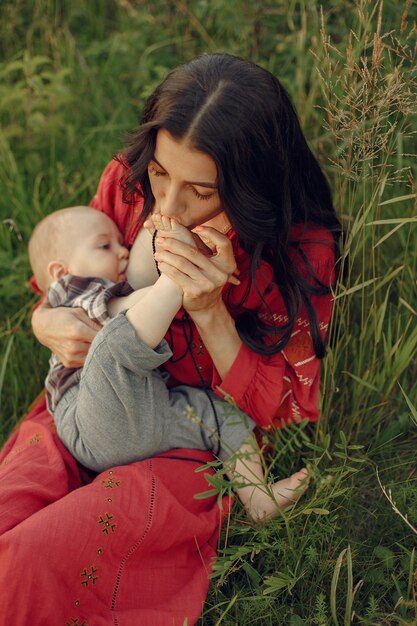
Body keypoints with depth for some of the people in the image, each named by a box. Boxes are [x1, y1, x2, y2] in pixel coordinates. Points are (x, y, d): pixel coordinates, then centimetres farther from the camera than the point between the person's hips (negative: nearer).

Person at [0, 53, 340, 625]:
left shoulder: (301, 248, -16)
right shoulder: (127, 180, -6)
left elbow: (280, 410, -13)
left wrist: (209, 310, -28)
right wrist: (48, 324, -16)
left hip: (199, 442, -4)